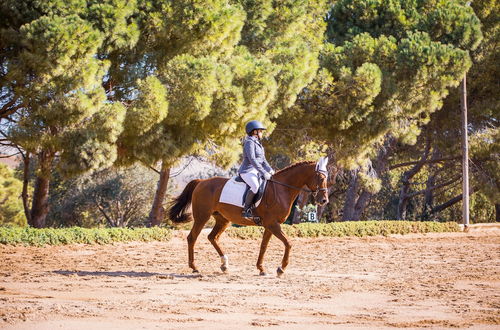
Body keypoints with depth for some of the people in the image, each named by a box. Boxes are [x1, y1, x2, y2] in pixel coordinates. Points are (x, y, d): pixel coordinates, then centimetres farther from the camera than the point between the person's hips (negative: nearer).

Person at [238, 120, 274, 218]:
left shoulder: (258, 144, 19)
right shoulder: (249, 142, -11)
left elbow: (263, 160, 21)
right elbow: (252, 160, -21)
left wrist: (270, 170, 4)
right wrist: (264, 173, -25)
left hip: (256, 172, 10)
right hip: (247, 171, -10)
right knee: (255, 186, -34)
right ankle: (246, 210, -27)